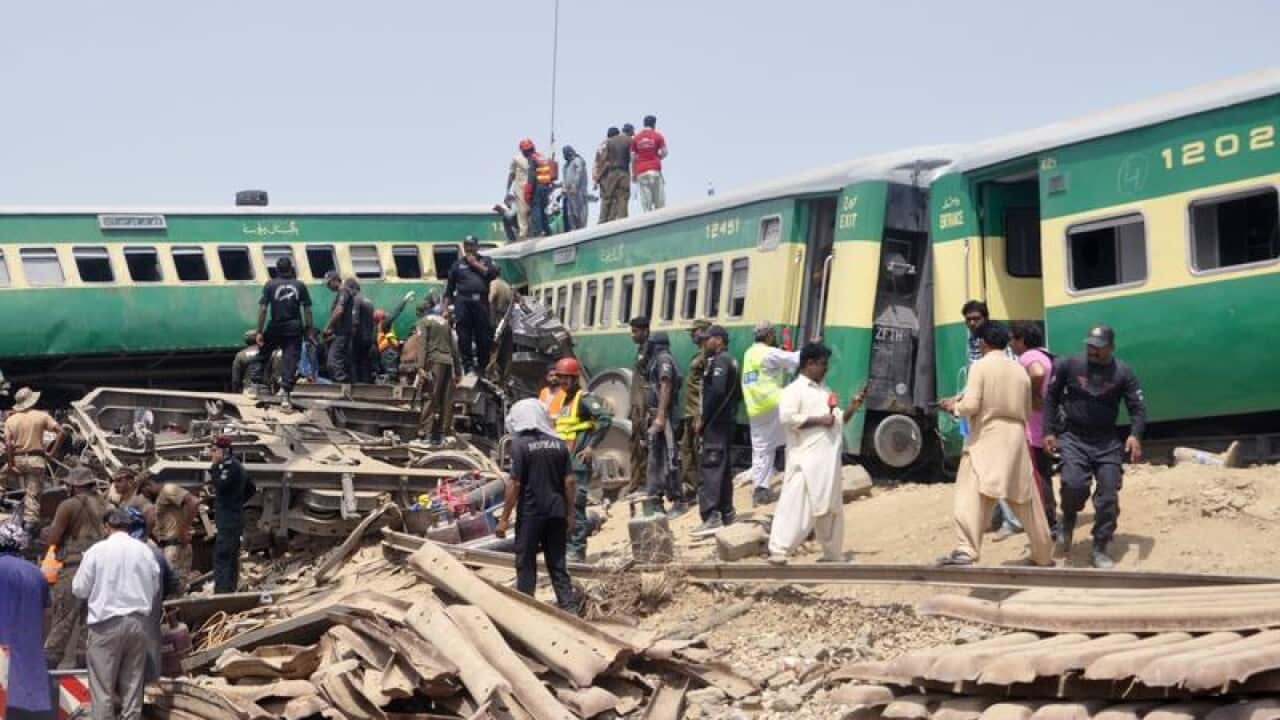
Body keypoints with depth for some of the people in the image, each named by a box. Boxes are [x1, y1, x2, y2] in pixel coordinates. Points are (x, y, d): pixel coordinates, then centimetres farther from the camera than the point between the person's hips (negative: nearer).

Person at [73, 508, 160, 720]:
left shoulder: (97, 551, -8)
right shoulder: (145, 551, 2)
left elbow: (79, 589, -2)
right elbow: (155, 589, 11)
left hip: (106, 624, -3)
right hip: (138, 622, 3)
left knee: (103, 686, 1)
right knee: (133, 683, 10)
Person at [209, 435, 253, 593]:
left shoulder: (230, 466, -14)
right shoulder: (235, 465, 18)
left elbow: (221, 485, -25)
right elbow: (250, 489, 26)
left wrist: (214, 467, -18)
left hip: (228, 520, -11)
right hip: (234, 518, 11)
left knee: (221, 557, -14)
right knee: (232, 557, 15)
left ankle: (221, 592, -19)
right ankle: (231, 589, 22)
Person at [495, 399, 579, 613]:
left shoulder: (520, 444, -10)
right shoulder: (559, 444, 4)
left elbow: (514, 484, -12)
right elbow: (569, 481, 4)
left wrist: (504, 518, -8)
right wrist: (569, 514, 13)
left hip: (530, 513, -4)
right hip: (556, 512, 4)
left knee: (526, 564, 7)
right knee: (557, 563, 10)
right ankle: (569, 607, 6)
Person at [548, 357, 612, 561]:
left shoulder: (584, 399, -9)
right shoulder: (564, 400, 18)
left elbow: (606, 418, -21)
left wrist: (591, 446, -19)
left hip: (578, 462, -9)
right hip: (563, 461, 9)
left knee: (575, 506, -10)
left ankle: (577, 551, -7)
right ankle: (567, 546, 19)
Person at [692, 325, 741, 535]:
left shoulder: (719, 361, -11)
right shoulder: (730, 361, 19)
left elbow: (716, 392, -22)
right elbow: (737, 393, 21)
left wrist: (703, 419, -17)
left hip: (716, 423, -10)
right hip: (727, 420, 10)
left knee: (711, 467, -14)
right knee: (723, 467, 16)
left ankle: (712, 517, -20)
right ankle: (726, 512, 22)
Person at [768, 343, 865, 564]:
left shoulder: (825, 390, 20)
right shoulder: (794, 390, -6)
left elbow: (839, 421, 25)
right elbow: (787, 417, -20)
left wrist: (852, 408, 7)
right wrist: (819, 420, -18)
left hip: (828, 460, 8)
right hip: (807, 460, -8)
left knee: (831, 507, 14)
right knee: (797, 505, -13)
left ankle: (833, 554, 24)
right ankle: (778, 551, -14)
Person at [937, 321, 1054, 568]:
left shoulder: (980, 366, -5)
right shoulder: (1020, 370, 11)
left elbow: (971, 406, -13)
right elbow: (1028, 412, 17)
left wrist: (954, 405, 6)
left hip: (986, 440, -5)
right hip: (1016, 440, 5)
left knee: (971, 497, -15)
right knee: (1027, 502, 15)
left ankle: (965, 550, -32)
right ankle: (1043, 555, 25)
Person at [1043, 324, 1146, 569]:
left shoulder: (1123, 373, -3)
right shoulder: (1069, 365, -4)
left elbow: (1138, 407, -1)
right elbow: (1051, 397, 5)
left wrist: (1135, 435, -18)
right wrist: (1049, 431, -2)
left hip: (1107, 441, 2)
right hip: (1073, 438, -1)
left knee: (1108, 497, -2)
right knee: (1074, 484, -24)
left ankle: (1100, 550, 12)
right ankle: (1068, 522, 7)